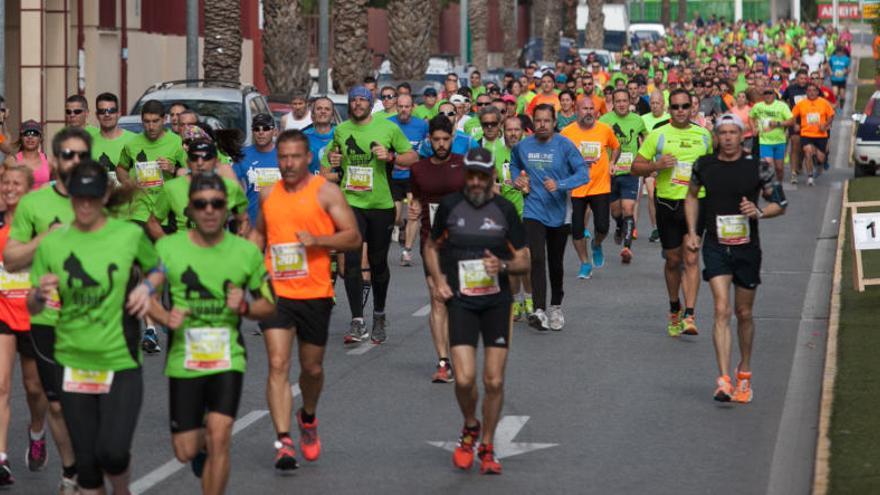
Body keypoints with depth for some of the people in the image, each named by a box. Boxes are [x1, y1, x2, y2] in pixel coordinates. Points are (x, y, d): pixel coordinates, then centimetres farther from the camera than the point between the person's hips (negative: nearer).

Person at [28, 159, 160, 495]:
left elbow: (158, 269, 14)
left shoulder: (130, 235, -4)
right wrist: (40, 294, -17)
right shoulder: (52, 243, 0)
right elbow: (32, 308, 5)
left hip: (121, 362, -2)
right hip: (73, 363, 2)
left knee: (112, 452, -14)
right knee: (86, 458, 6)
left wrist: (147, 287, -7)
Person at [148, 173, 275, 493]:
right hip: (183, 361, 1)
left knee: (219, 439, -17)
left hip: (228, 359, -1)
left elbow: (268, 305, 8)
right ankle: (202, 441, 44)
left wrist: (244, 308, -14)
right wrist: (165, 318, -15)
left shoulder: (247, 252, -1)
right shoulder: (168, 248, -3)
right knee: (185, 452, 7)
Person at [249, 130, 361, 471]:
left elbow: (353, 238, -6)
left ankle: (308, 418, 43)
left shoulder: (326, 192, -3)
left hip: (315, 293, -1)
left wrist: (317, 239, -21)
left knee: (312, 368, 12)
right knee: (278, 365, -12)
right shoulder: (269, 195, 9)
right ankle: (283, 441, -15)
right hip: (276, 292, 1)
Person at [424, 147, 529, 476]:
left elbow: (524, 261, 7)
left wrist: (503, 265, -15)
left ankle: (487, 446, 18)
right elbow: (432, 246, 16)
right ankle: (470, 428, 17)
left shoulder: (504, 209, 2)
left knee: (494, 381, 0)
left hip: (497, 301, 1)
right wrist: (438, 280, -1)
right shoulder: (450, 205, 2)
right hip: (460, 301, -1)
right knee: (465, 378, -13)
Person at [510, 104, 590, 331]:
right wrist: (517, 179, 4)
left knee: (556, 263, 13)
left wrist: (560, 185, -25)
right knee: (537, 259, -17)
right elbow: (514, 164, 24)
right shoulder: (522, 146, 2)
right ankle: (539, 311, -24)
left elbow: (583, 173, -12)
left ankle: (556, 307, 34)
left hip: (559, 213, 0)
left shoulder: (565, 146, -8)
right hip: (533, 212, 1)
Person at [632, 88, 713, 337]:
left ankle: (689, 316, -15)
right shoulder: (658, 135, 1)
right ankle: (674, 309, 31)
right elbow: (636, 167, 2)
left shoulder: (704, 135, 8)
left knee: (691, 258, -11)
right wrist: (656, 166, -16)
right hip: (667, 203, 0)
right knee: (673, 260, 9)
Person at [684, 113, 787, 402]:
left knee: (744, 313, 12)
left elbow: (780, 204, 3)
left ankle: (744, 373, 33)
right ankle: (723, 380, -20)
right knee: (722, 309, -15)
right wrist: (692, 232, 11)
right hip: (715, 246, 0)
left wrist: (759, 213, -16)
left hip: (747, 248, 0)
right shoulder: (704, 165, 0)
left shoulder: (757, 167, -5)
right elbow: (692, 196, 19)